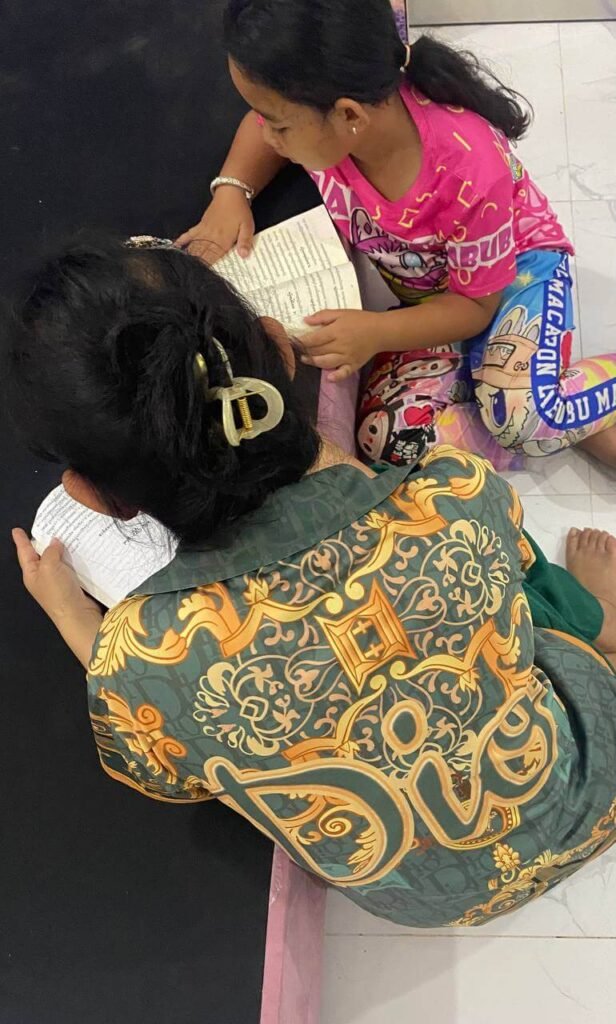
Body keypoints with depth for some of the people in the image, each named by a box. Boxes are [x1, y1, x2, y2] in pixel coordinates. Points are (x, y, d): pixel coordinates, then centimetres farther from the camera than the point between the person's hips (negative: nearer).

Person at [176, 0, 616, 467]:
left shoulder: (469, 171, -37)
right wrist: (230, 192, -17)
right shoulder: (325, 122, -24)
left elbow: (478, 304, -21)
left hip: (515, 268, -5)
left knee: (521, 413, -35)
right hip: (420, 290, 5)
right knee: (388, 438, -20)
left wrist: (375, 333, -35)